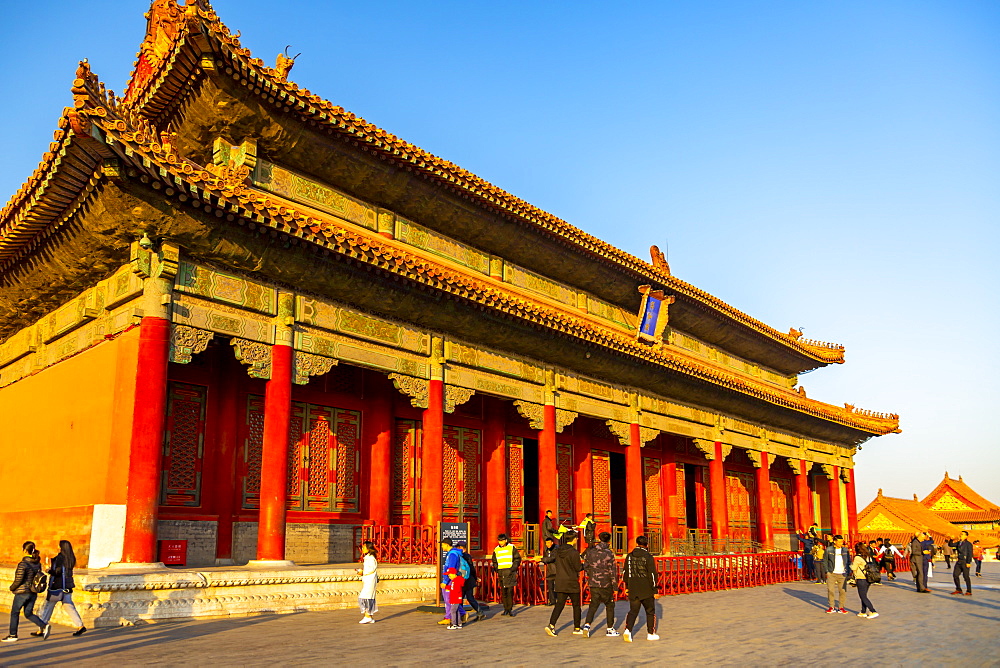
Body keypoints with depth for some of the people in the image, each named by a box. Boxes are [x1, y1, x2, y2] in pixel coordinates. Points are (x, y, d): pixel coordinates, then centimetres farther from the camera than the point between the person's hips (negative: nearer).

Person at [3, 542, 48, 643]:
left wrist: (12, 587, 2)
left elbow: (18, 580, -16)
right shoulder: (38, 563, 4)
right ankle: (44, 626, -5)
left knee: (14, 613, 12)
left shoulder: (23, 564, -17)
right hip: (33, 593, 6)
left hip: (22, 593, -6)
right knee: (28, 614, 13)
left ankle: (13, 635, 21)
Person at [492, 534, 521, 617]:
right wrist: (496, 569, 6)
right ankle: (506, 609, 10)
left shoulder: (512, 548, 2)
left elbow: (517, 559, 3)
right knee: (503, 592, 4)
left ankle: (510, 609, 0)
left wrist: (513, 568, -7)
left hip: (510, 572, -3)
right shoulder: (496, 550, 11)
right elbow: (494, 561, 22)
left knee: (510, 591, -7)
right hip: (501, 573, 3)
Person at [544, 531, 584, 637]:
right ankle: (577, 628, 19)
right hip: (572, 583, -5)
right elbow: (578, 568, -11)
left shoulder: (557, 551, 2)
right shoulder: (574, 552, -16)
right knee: (576, 606, 11)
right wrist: (585, 564, 6)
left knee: (559, 604, 5)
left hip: (560, 583, 5)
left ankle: (551, 625, -11)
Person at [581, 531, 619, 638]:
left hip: (593, 583, 4)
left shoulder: (590, 551, 3)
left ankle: (587, 625, -10)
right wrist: (614, 584, -5)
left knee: (593, 605, 9)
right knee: (609, 606, 12)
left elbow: (586, 565, 9)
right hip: (606, 584, -3)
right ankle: (610, 629, 17)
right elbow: (612, 570, -10)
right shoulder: (609, 553, -10)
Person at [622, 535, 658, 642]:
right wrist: (655, 590, -4)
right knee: (650, 611, 13)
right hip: (647, 591, -3)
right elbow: (652, 574, -11)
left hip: (633, 590, 3)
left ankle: (628, 630, -13)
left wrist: (627, 587, 22)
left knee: (633, 611, 7)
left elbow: (625, 572, 12)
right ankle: (651, 633, 19)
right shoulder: (648, 557, -10)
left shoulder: (629, 556, 5)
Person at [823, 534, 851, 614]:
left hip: (842, 574, 1)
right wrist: (827, 571, -2)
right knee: (830, 590, -1)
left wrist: (848, 571, 3)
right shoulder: (829, 550, 0)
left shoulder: (845, 550, 7)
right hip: (831, 574, -1)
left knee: (843, 591, 0)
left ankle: (841, 607, 11)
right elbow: (825, 561, 5)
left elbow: (849, 561, 13)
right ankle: (832, 607, 10)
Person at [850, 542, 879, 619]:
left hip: (861, 580, -8)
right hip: (868, 579, 8)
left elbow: (854, 568, -10)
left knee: (863, 597, -1)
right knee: (864, 596, 19)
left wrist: (852, 564, 12)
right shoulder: (869, 557, 7)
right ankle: (863, 612, 24)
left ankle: (873, 612, -10)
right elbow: (873, 566, 11)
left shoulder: (858, 557, -14)